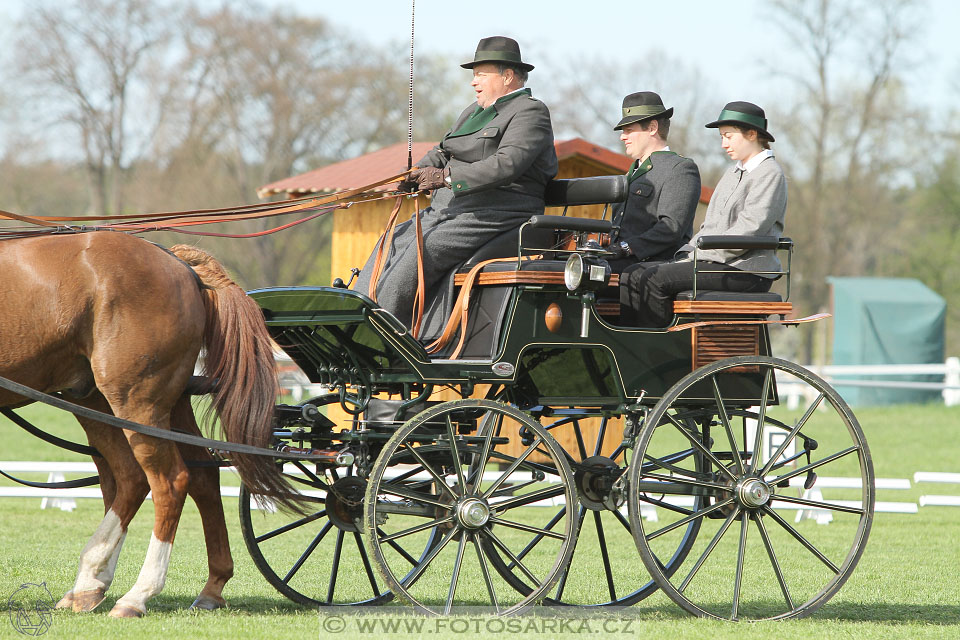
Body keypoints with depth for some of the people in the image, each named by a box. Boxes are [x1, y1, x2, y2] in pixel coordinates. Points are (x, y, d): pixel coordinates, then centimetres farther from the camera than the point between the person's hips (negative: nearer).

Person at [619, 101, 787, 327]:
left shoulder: (770, 174, -7)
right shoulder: (734, 173, 24)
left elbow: (748, 231, -18)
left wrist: (698, 255, -17)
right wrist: (687, 253, 5)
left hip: (746, 270, -10)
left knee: (655, 278, -24)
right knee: (631, 276, -5)